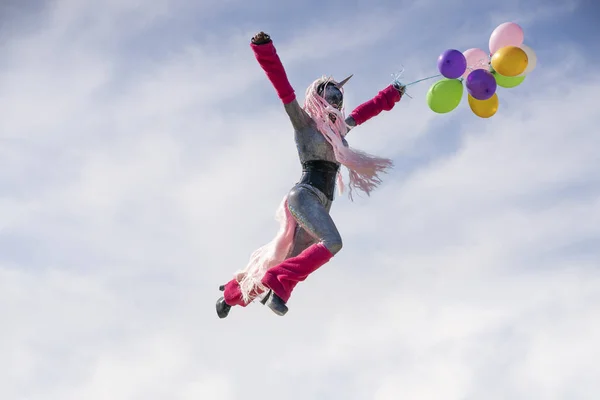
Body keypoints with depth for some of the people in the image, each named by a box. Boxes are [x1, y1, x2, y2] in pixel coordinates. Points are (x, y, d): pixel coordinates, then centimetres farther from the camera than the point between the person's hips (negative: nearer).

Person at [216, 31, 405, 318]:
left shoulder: (338, 129, 23)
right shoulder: (304, 122, 4)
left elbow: (365, 110, 39)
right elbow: (283, 88, -7)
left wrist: (393, 93, 51)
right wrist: (264, 48, -18)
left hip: (321, 205, 7)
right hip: (305, 195, -7)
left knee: (286, 261, 5)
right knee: (332, 242, -31)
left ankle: (232, 292, 21)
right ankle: (277, 286, -33)